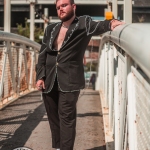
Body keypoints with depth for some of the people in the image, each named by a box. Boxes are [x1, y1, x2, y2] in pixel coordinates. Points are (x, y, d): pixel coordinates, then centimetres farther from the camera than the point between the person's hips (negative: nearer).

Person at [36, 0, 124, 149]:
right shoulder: (51, 29, 14)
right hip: (49, 81, 5)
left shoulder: (83, 23, 1)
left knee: (66, 117, -7)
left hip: (69, 81, -5)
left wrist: (110, 23, -41)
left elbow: (97, 27, -19)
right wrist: (40, 76, 4)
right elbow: (42, 54, 14)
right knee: (53, 117, 13)